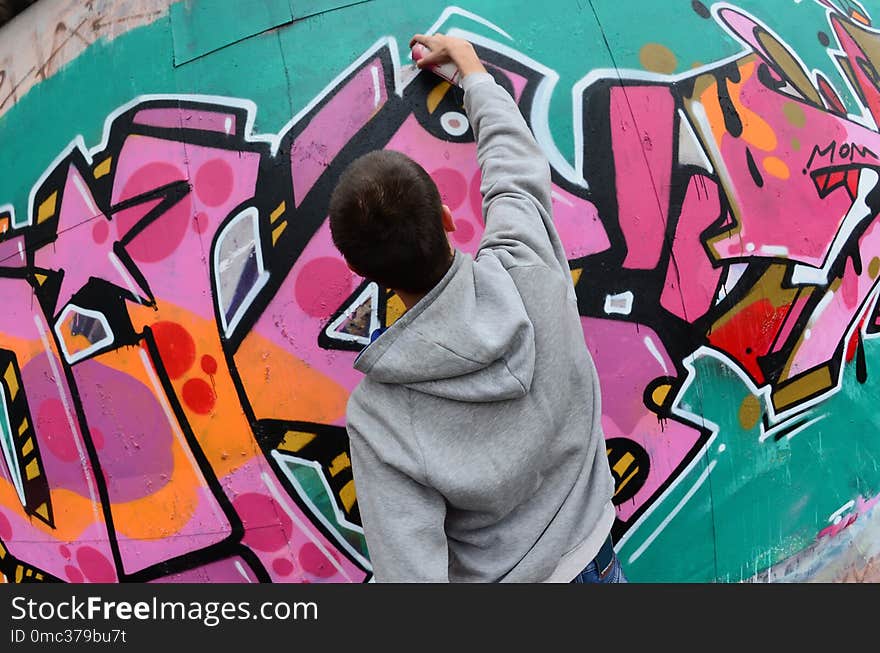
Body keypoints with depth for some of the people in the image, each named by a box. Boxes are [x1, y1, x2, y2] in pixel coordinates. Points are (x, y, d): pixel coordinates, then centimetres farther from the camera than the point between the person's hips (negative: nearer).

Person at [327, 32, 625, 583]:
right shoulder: (529, 268, -25)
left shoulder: (377, 416, -32)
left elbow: (411, 569, -28)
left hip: (505, 575, -3)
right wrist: (466, 59, 11)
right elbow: (515, 160, -5)